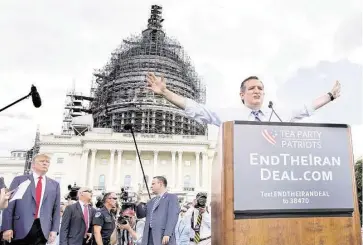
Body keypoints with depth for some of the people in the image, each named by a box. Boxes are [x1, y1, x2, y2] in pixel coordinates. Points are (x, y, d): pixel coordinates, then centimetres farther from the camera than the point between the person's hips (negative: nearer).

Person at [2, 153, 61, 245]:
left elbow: (56, 210, 8)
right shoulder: (19, 180, 4)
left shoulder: (55, 185, 10)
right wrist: (7, 228, -7)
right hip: (19, 230, -1)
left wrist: (54, 230, 1)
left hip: (42, 230, 2)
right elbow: (9, 205, 0)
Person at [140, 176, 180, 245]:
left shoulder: (171, 197, 1)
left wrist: (167, 234, -21)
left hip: (163, 235, -7)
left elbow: (173, 217, -10)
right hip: (150, 235, 7)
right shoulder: (151, 201, 24)